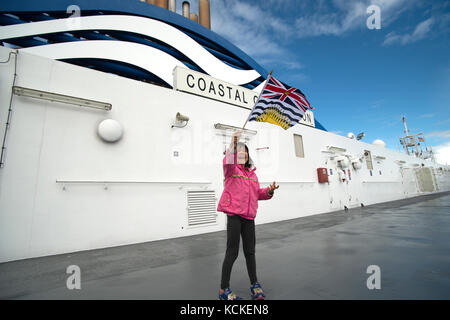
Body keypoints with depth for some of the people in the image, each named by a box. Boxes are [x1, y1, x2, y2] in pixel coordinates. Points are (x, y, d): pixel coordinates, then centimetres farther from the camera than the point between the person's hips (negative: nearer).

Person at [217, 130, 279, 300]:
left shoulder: (252, 173, 17)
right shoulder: (231, 169, 1)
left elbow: (257, 193, 19)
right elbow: (228, 161, -23)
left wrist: (269, 191, 0)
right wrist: (234, 145, -38)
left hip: (249, 216, 5)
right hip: (234, 214, -5)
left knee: (250, 251, 15)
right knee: (232, 252, 0)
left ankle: (254, 284, 34)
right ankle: (224, 289, 18)